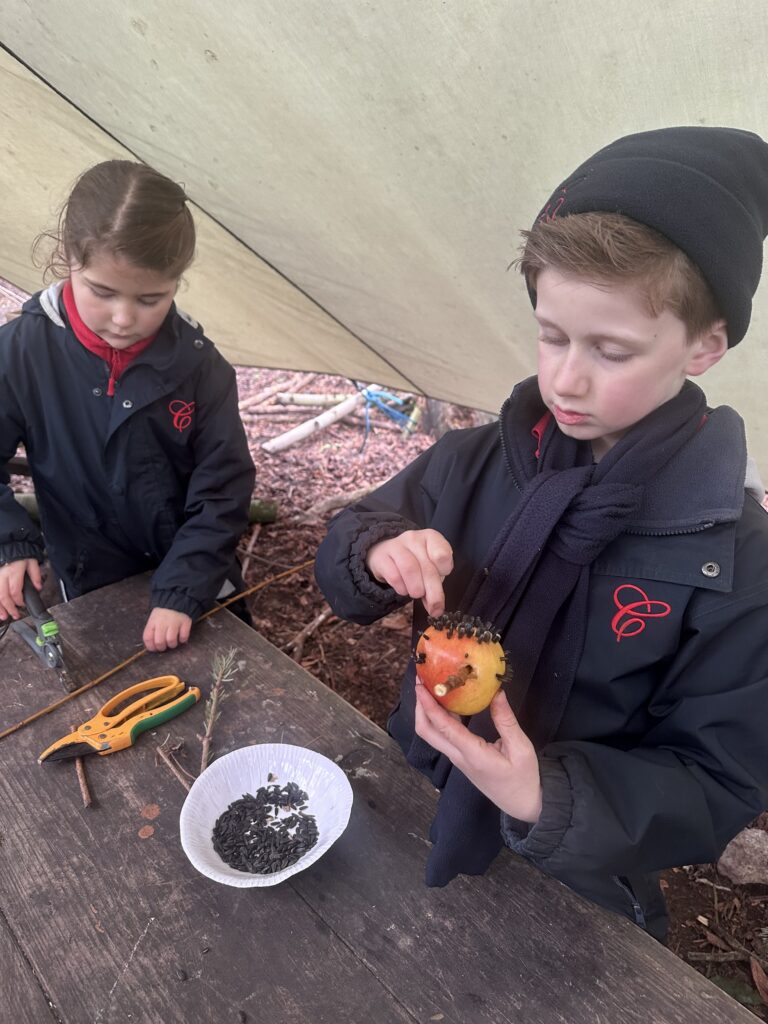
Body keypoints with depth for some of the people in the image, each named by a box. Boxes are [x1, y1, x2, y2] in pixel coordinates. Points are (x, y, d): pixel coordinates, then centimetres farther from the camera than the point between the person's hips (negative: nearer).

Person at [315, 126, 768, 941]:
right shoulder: (475, 463, -17)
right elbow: (339, 558, -8)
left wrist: (549, 800, -33)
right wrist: (379, 555, -31)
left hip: (573, 889, -2)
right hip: (422, 817, 3)